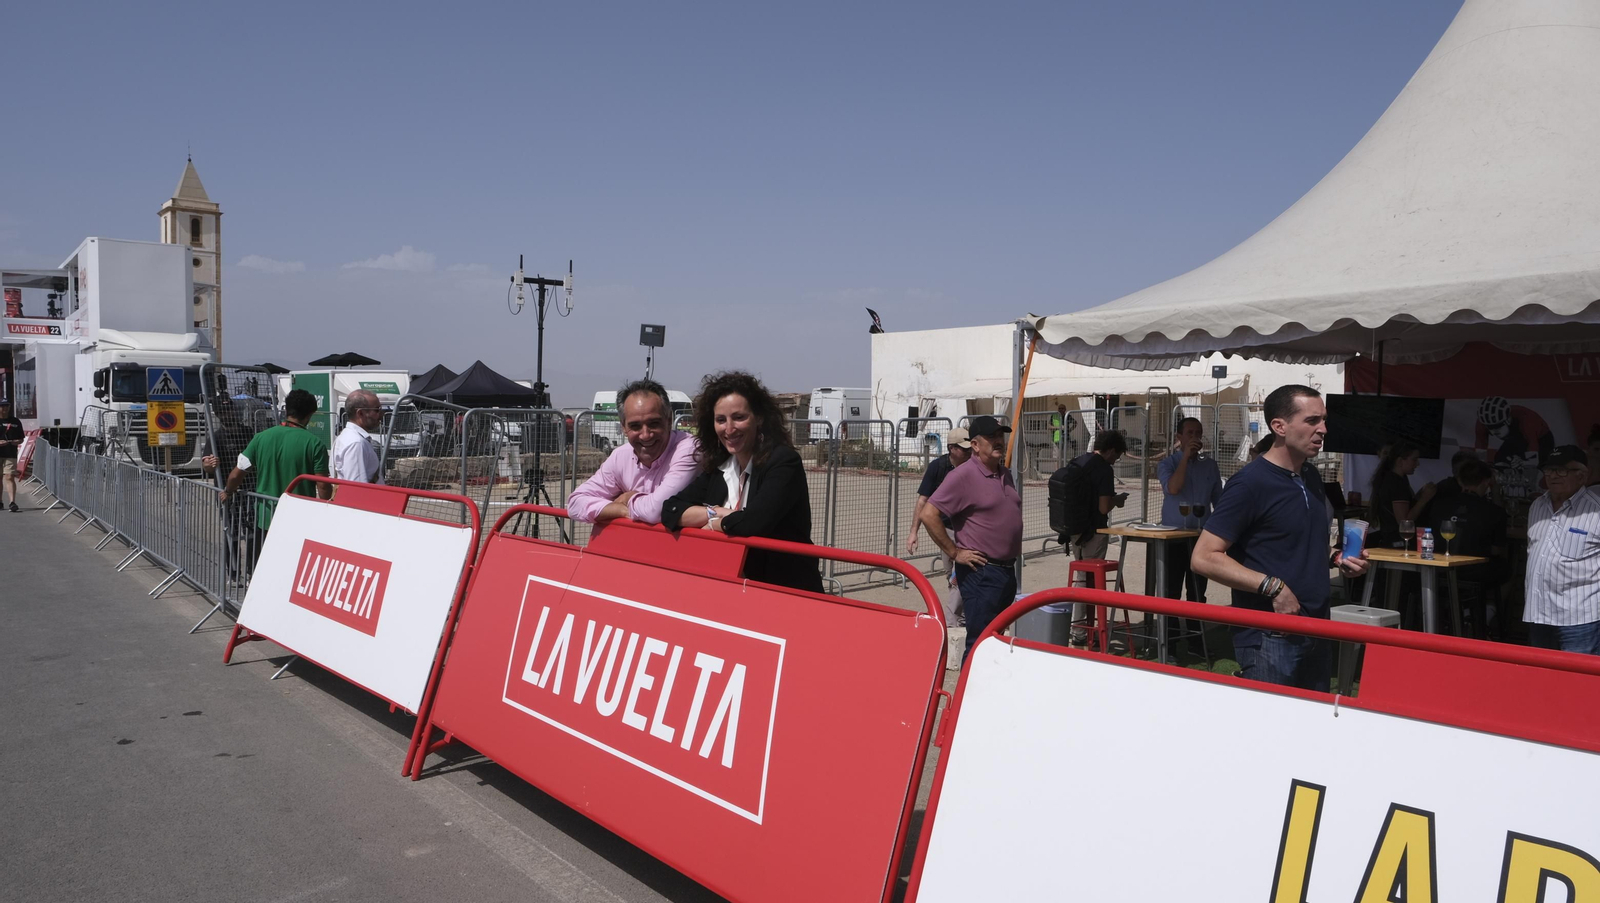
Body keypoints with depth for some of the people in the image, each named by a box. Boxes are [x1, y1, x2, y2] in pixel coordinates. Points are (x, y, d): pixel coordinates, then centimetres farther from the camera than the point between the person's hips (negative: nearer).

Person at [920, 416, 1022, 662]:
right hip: (980, 572, -8)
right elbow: (929, 515, -19)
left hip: (1008, 570, 8)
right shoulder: (963, 475, -14)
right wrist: (954, 552, -16)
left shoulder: (1005, 473, 12)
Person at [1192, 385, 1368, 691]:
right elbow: (1204, 558, -20)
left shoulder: (1312, 478, 11)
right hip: (1270, 638, -8)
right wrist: (1271, 586, -24)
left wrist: (1336, 558, 7)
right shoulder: (1250, 483, -15)